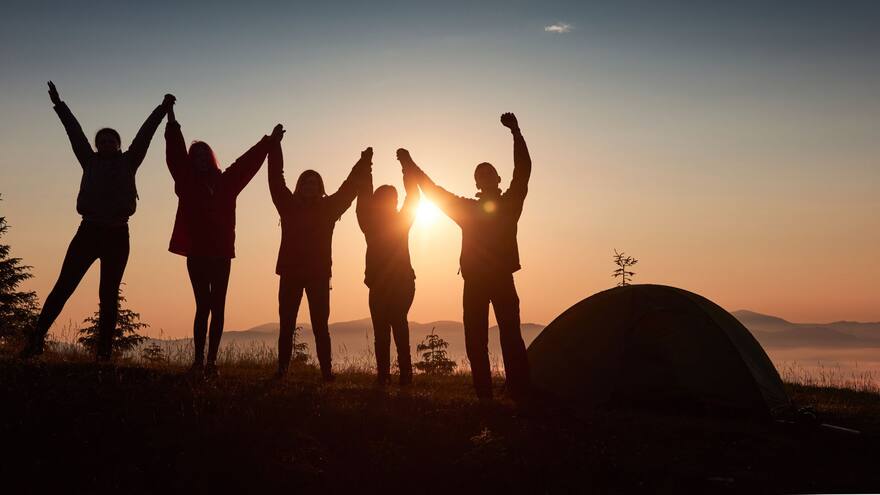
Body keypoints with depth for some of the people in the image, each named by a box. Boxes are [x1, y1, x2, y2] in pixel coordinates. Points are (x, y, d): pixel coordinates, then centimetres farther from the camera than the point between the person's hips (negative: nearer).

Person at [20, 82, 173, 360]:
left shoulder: (127, 162, 11)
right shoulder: (91, 162, 13)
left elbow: (144, 135, 9)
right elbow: (75, 133, 14)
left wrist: (162, 110, 7)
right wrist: (59, 106, 16)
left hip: (117, 235, -1)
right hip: (88, 231, 1)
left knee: (109, 295, 2)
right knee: (63, 287, -4)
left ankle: (104, 353, 3)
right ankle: (36, 340, -6)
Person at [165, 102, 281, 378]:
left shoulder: (225, 183, 12)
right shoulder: (188, 183, 7)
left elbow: (247, 163, 17)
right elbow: (176, 153, 0)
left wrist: (269, 142, 17)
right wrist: (172, 124, -7)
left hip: (221, 253, 2)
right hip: (197, 253, -2)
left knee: (217, 308, 1)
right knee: (204, 306, -8)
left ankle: (211, 361, 4)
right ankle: (199, 361, -5)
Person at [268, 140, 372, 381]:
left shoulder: (328, 208, 8)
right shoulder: (289, 206, 7)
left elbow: (348, 188, 9)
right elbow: (276, 180, 5)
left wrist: (363, 164, 6)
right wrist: (274, 147, 2)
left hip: (319, 274, -1)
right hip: (290, 273, 1)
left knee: (320, 326, -1)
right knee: (286, 325, 1)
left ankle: (326, 371, -2)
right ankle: (281, 370, 3)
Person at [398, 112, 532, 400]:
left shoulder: (509, 204, 8)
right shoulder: (467, 208, 16)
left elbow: (523, 171, -4)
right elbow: (433, 191, 20)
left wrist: (516, 132, -16)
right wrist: (410, 166, 20)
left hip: (503, 279, -3)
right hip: (474, 282, 3)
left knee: (511, 337, -11)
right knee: (475, 340, 0)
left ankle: (520, 393, -14)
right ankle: (484, 396, 3)